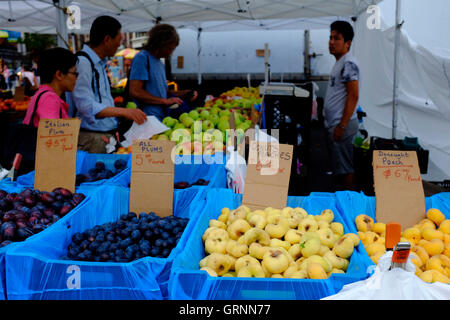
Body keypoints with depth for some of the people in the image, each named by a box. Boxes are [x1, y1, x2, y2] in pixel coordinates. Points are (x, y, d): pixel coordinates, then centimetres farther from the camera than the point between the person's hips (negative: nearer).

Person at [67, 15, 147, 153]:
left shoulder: (99, 63, 18)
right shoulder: (82, 62, -13)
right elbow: (86, 107, -21)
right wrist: (124, 112, -23)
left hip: (106, 136, 9)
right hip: (90, 138, -9)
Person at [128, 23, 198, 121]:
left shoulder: (160, 63, 19)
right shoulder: (142, 58, -8)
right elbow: (135, 92, -17)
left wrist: (181, 93, 9)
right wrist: (165, 101, -14)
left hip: (162, 117, 8)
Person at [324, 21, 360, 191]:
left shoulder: (349, 63, -13)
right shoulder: (339, 62, 18)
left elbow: (353, 96, -20)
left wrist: (342, 125, -22)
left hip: (342, 124, -10)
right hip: (334, 124, 10)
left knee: (345, 168, -5)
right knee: (339, 166, 15)